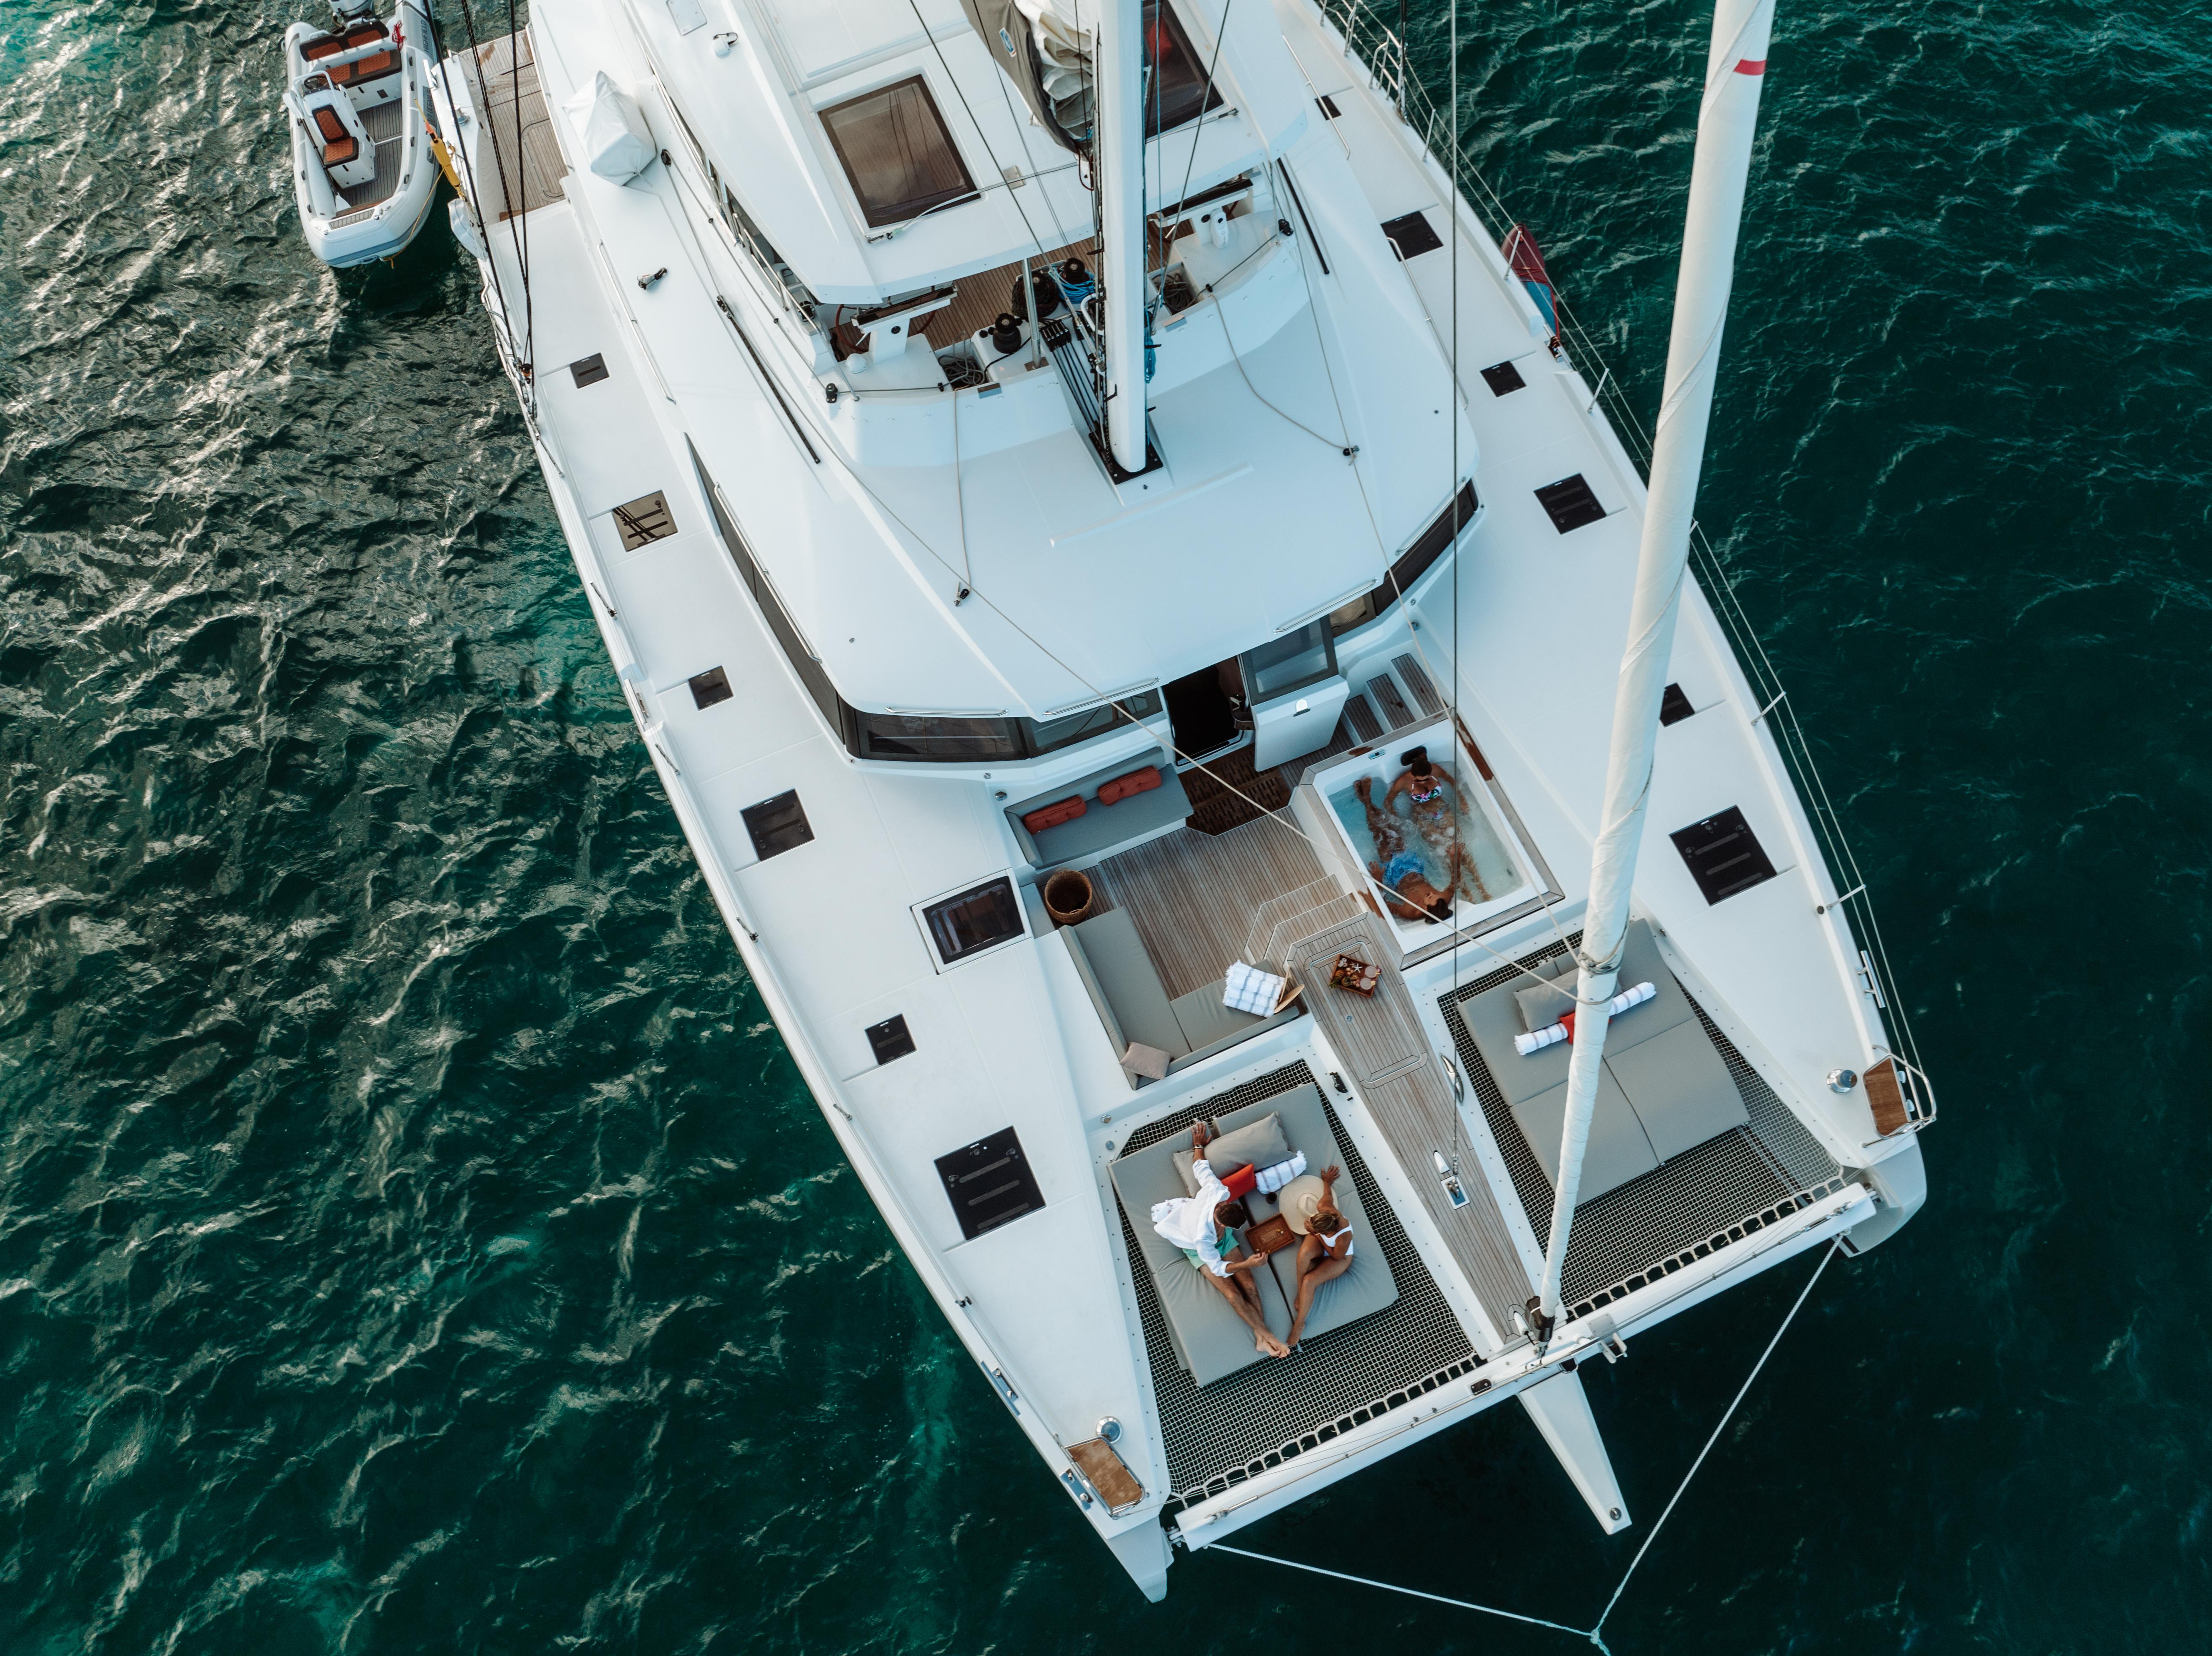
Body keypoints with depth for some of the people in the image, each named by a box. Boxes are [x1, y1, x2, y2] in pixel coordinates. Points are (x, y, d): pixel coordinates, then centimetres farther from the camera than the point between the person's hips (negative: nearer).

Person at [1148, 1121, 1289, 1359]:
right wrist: (1248, 1263, -38)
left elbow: (1201, 1168, -16)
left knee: (1250, 1286, -7)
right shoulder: (1202, 1238, -44)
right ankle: (1267, 1335, -2)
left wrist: (1199, 1145, 3)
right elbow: (1218, 1267, -27)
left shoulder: (1218, 1193, -36)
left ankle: (1260, 1339, -1)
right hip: (1199, 1250, -5)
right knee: (1234, 1295, -15)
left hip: (1222, 1239, 5)